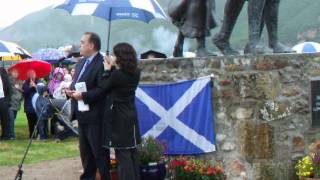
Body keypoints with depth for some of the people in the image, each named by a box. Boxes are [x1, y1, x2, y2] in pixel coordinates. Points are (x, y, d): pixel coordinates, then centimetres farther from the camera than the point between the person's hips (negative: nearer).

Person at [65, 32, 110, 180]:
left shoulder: (102, 63, -15)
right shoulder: (80, 63, 15)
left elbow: (103, 89, -21)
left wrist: (83, 95, -22)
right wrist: (70, 90, -1)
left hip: (94, 116, -9)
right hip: (82, 114, 9)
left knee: (99, 151, -2)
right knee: (85, 151, 15)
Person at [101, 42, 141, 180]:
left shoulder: (117, 74, -21)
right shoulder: (136, 73, 2)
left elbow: (104, 86, -6)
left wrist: (107, 69, 4)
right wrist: (112, 68, 6)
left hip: (118, 118, -7)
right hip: (131, 117, 7)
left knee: (123, 154, -4)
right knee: (132, 151, 13)